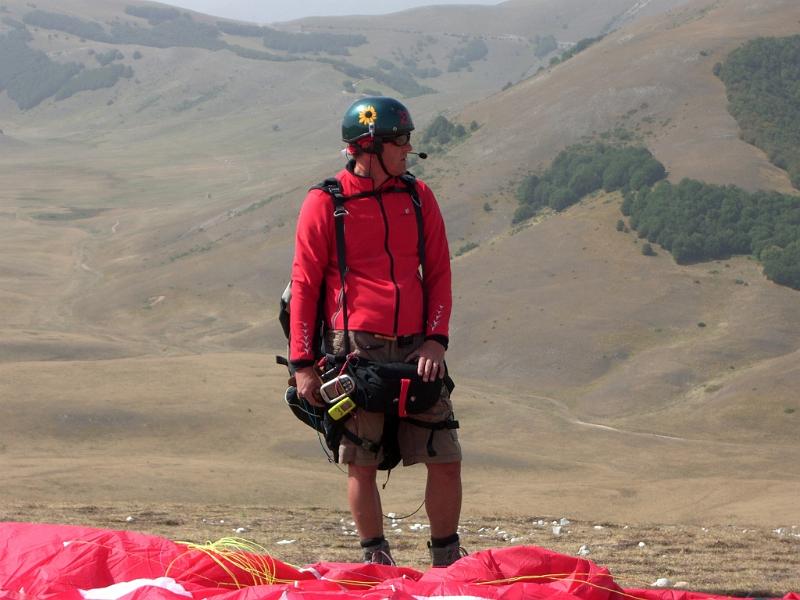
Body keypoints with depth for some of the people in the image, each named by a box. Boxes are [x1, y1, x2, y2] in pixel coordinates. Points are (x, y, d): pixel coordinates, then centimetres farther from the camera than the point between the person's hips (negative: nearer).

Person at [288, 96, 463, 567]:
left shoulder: (418, 198, 10)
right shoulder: (326, 203, -1)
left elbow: (439, 274, 12)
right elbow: (305, 284, 0)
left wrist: (436, 339, -1)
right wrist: (302, 363, -3)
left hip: (414, 349, 3)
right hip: (356, 349, -3)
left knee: (447, 459, -1)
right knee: (362, 464, 1)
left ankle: (447, 560, 13)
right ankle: (376, 559, 17)